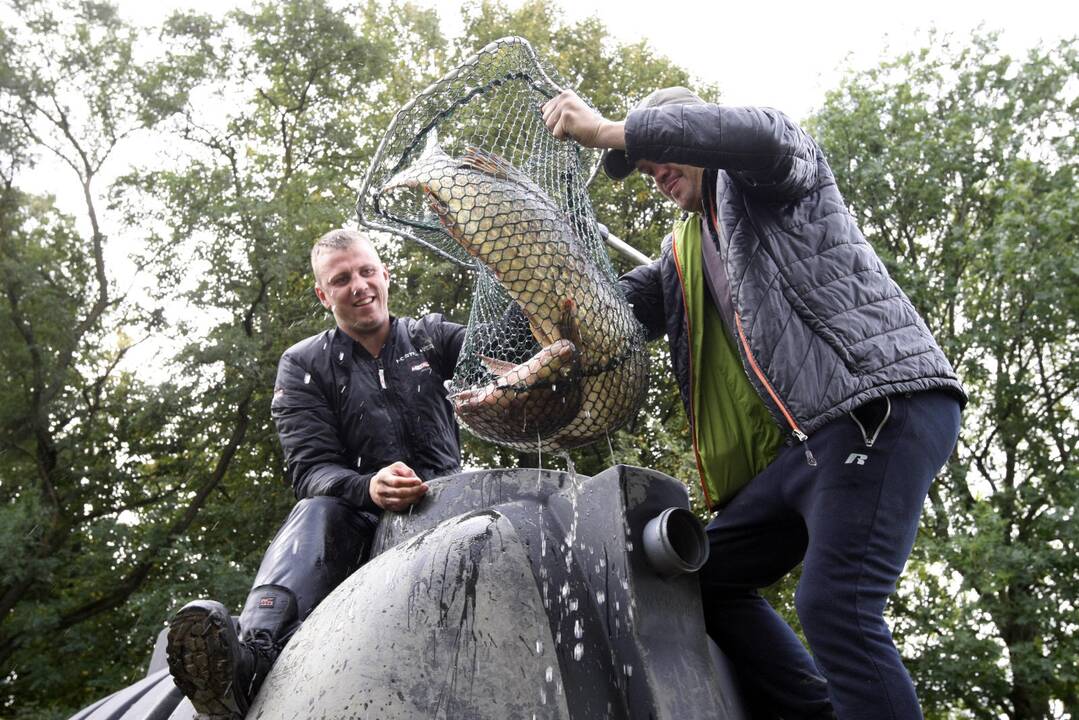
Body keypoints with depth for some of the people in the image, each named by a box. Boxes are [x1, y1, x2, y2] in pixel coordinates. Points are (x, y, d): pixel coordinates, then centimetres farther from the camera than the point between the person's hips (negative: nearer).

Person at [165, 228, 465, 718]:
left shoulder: (428, 339, 11)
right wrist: (369, 489, -30)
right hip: (360, 520, -2)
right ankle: (251, 655, -60)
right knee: (317, 512, -34)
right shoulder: (304, 366, 5)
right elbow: (311, 468, -8)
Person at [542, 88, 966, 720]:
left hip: (883, 402, -9)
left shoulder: (765, 177, 6)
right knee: (706, 578, 8)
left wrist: (612, 131, -17)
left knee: (833, 604, -21)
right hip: (809, 438, 9)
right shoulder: (685, 253, 27)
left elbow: (760, 135, -19)